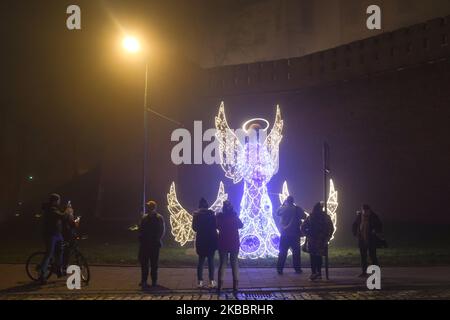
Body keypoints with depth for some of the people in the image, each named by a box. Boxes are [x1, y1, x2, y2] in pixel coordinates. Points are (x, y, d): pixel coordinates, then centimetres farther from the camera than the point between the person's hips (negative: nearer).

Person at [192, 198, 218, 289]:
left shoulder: (196, 215, -3)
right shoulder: (211, 214, -7)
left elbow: (194, 227, 0)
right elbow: (215, 225, -4)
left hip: (200, 240, 1)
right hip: (211, 240, -1)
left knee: (201, 261, 9)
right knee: (211, 260, 5)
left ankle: (200, 281, 4)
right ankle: (211, 281, 0)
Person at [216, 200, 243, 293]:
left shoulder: (220, 217, -10)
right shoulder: (235, 217, -7)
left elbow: (217, 226, 7)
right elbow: (241, 225, 11)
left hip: (223, 244, 0)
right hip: (234, 244, 1)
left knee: (222, 264, 7)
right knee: (234, 264, 9)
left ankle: (220, 286, 0)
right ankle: (235, 286, 4)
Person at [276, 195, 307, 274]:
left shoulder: (283, 208, -3)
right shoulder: (297, 209, -8)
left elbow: (277, 213, 16)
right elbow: (304, 217, -2)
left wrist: (283, 204, 16)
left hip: (284, 234, 1)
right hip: (295, 234, -1)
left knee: (282, 252, 5)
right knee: (296, 252, 7)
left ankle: (279, 269, 1)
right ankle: (297, 269, 8)